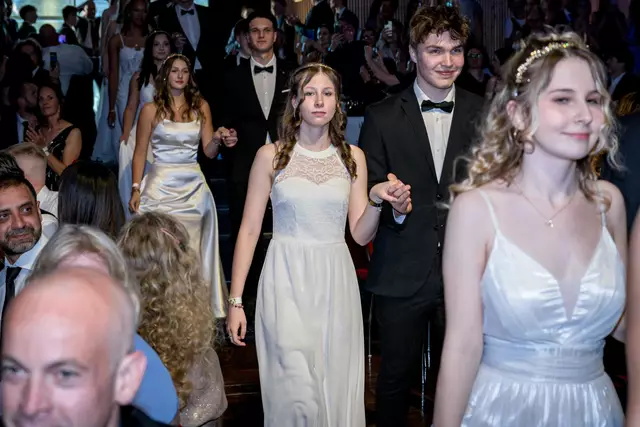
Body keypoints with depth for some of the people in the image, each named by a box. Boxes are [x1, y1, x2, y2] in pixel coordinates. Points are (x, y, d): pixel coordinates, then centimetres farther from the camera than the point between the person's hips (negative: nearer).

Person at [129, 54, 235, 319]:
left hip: (193, 186, 2)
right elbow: (140, 153, 4)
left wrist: (218, 139, -17)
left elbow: (209, 152, 5)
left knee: (191, 249, 0)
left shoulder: (201, 107, 9)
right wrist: (136, 189, -5)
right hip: (161, 185, -2)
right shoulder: (151, 110, 3)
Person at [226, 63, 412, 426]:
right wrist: (236, 300, -4)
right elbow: (249, 230, 0)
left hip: (335, 284, 3)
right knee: (297, 393, -9)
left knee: (336, 388, 6)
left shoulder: (353, 157, 7)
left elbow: (361, 234, 5)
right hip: (287, 280, -2)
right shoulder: (271, 155, 1)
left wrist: (377, 200, -16)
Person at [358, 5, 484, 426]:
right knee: (396, 376, 12)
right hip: (402, 275, -1)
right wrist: (388, 202, -22)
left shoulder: (484, 115, 2)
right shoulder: (382, 118, -2)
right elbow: (367, 191, -1)